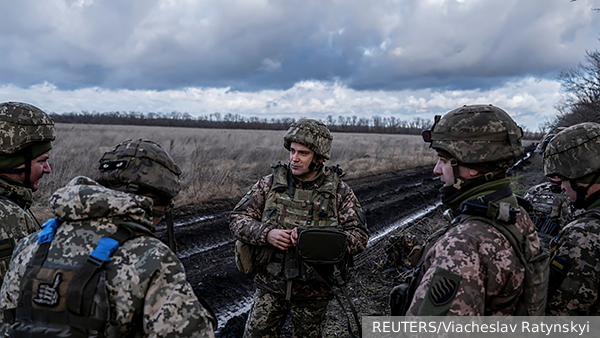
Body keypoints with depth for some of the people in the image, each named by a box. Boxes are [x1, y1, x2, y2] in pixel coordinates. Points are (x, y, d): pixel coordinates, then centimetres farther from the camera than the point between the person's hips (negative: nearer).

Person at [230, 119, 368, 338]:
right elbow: (238, 219, -2)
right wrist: (266, 233, -22)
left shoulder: (339, 191, -6)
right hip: (270, 286, 1)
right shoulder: (271, 183, -3)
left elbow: (359, 237, -11)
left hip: (313, 292, 0)